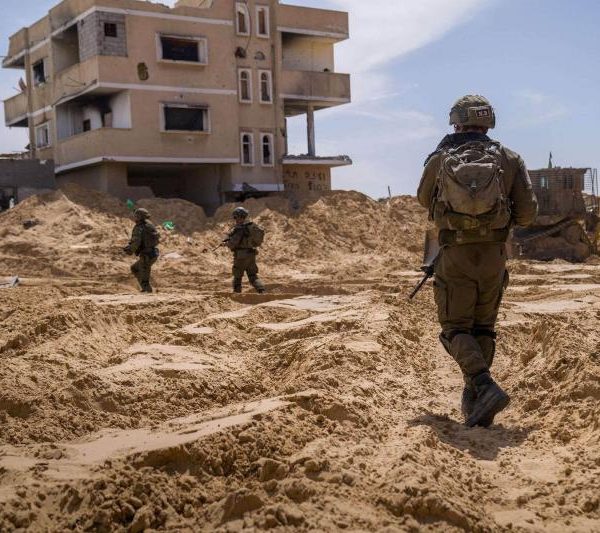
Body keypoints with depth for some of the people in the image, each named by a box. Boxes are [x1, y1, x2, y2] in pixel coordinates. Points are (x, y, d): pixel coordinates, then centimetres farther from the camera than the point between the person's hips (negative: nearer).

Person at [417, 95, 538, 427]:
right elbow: (528, 213, 0)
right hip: (494, 255, 2)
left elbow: (424, 199, 20)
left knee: (456, 329, 5)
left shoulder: (439, 160, 0)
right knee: (483, 329, 16)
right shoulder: (509, 159, 2)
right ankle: (474, 402, 15)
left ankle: (486, 388, -17)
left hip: (455, 256, -2)